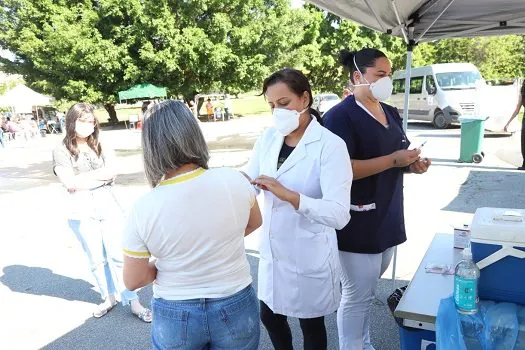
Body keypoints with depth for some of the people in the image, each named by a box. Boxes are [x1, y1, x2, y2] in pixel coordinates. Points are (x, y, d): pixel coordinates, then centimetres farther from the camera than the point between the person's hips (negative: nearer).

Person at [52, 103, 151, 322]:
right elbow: (70, 183, -11)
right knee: (96, 259, 11)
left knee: (118, 255, 2)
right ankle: (108, 297, 28)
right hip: (82, 213, -1)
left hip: (108, 207, 1)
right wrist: (99, 175, -7)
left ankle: (133, 301, 8)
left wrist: (83, 178, -11)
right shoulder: (62, 152, 2)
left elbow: (112, 172, -5)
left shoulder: (101, 147, 10)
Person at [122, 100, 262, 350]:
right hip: (235, 309, 1)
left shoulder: (143, 210, -20)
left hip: (175, 317, 0)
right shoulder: (233, 180, -18)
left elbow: (133, 281, -8)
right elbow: (254, 223, 3)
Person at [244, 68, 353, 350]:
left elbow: (339, 215, -28)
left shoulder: (330, 145, -20)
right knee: (270, 317, 23)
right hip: (272, 250, 6)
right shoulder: (269, 138, -1)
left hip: (308, 255, -5)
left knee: (311, 324, 18)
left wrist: (287, 194, -39)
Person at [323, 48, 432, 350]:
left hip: (388, 218, 8)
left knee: (368, 290, 21)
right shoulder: (340, 116, -14)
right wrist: (393, 160, -24)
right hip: (358, 222, -8)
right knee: (357, 294, 3)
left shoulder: (391, 113, 12)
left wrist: (413, 164, 0)